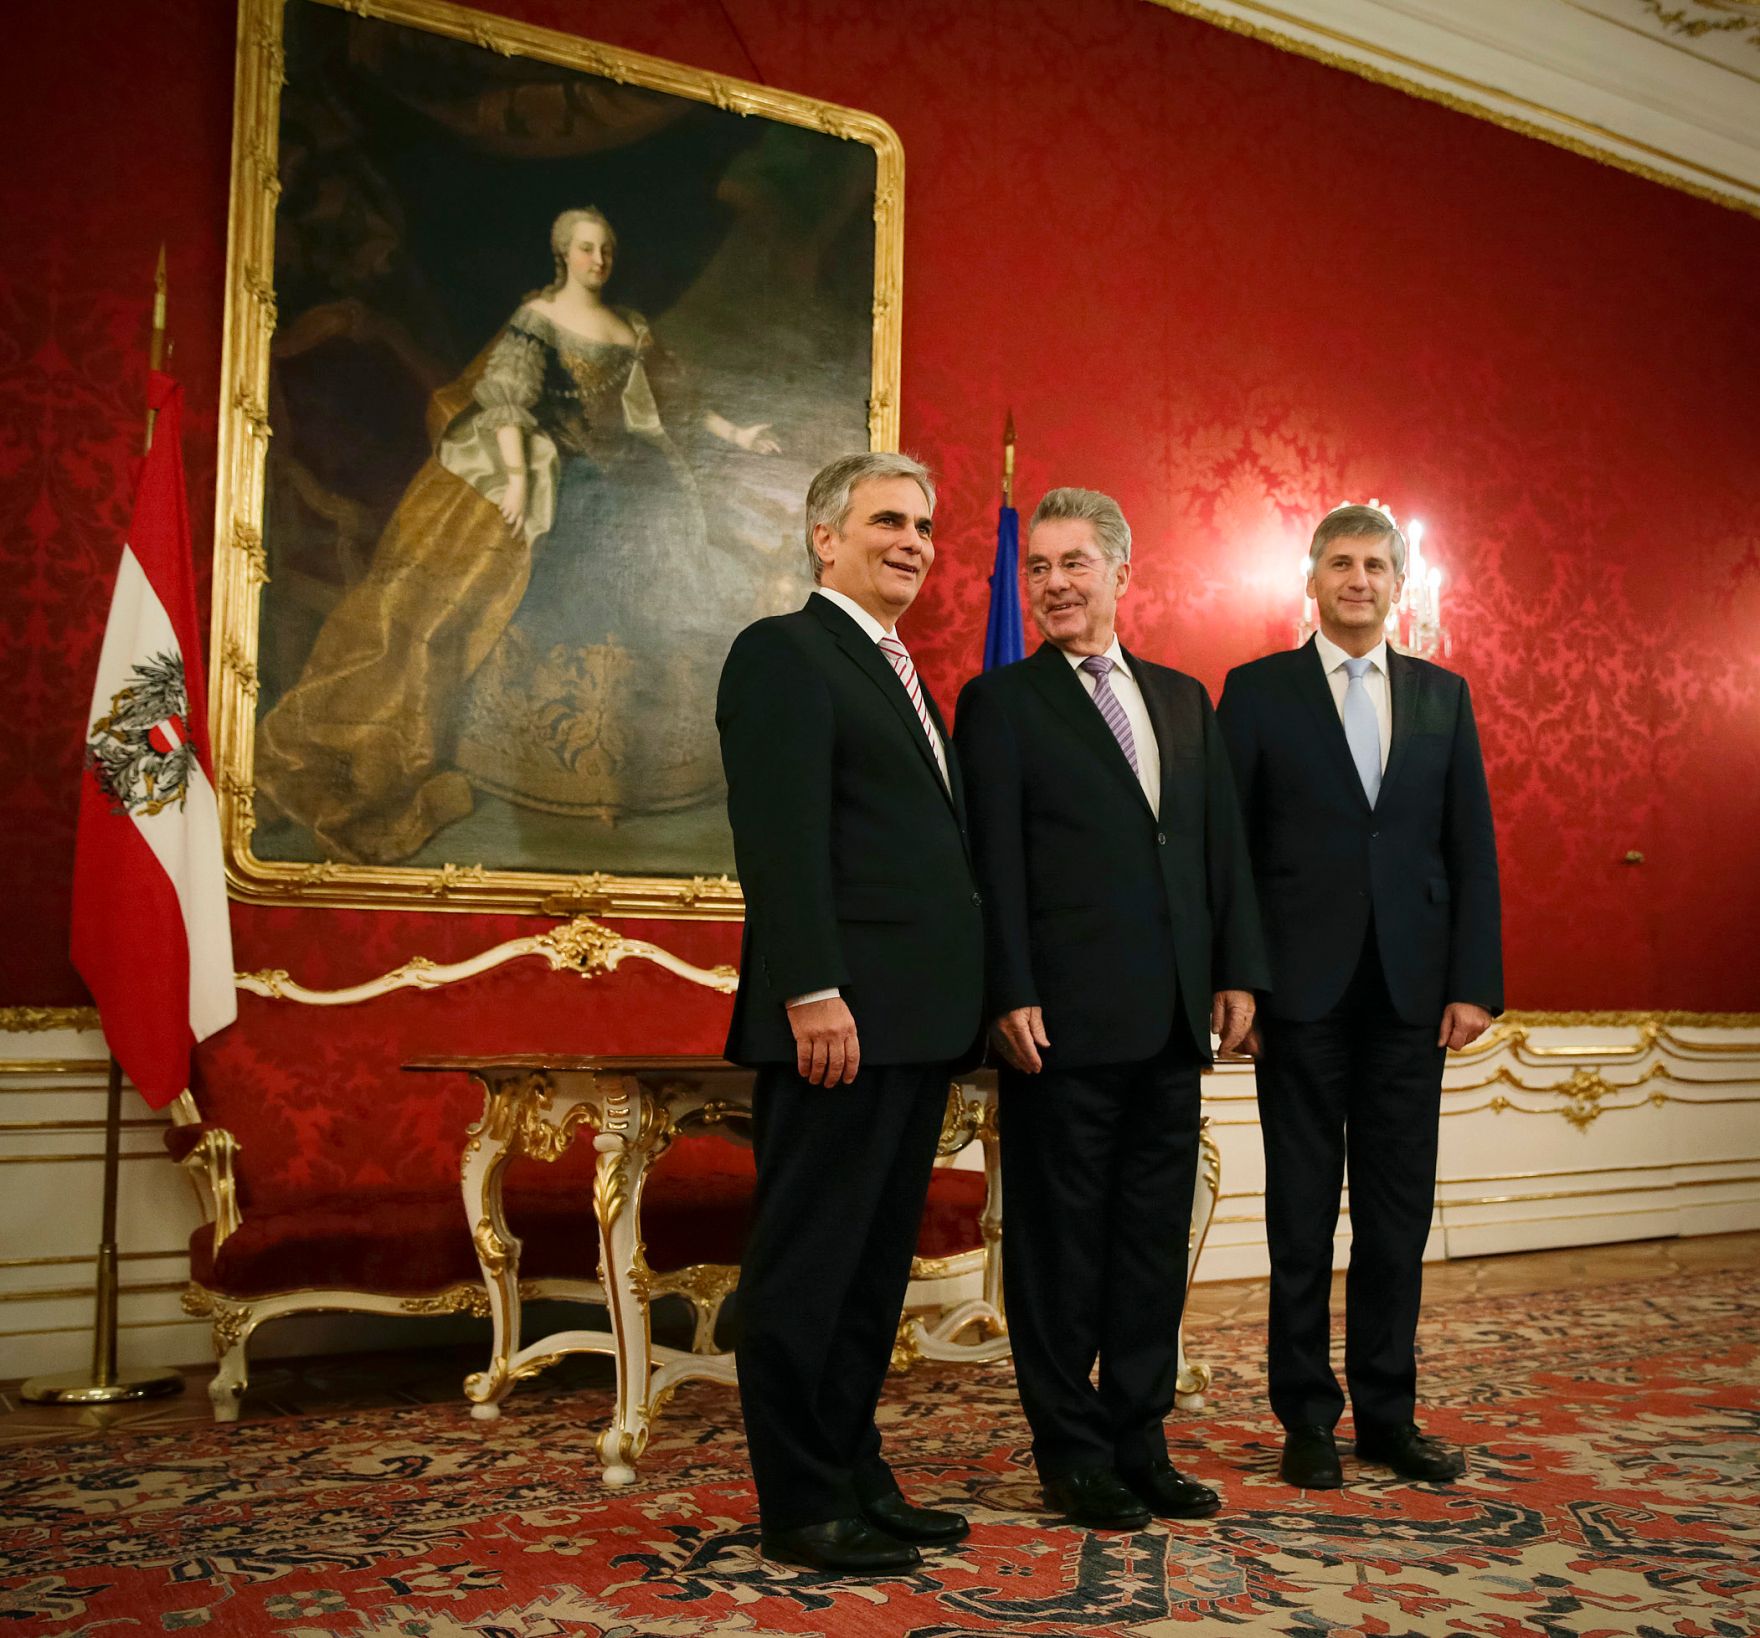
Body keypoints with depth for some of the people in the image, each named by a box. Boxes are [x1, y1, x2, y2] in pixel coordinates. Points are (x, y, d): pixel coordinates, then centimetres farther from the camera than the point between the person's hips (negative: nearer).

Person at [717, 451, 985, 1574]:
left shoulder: (903, 678, 22)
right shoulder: (785, 653, -6)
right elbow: (783, 840, -16)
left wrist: (963, 999, 14)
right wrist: (814, 994, -23)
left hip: (920, 1020, 9)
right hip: (841, 1019, -9)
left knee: (879, 1262, 15)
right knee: (810, 1262, 1)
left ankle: (855, 1475, 26)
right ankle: (801, 1505, 11)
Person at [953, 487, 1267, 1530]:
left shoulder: (1184, 700, 16)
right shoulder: (1001, 701, 0)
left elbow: (1223, 844, 15)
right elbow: (996, 863, -7)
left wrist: (1237, 972, 6)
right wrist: (1011, 997, -15)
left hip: (1174, 1017, 5)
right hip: (1067, 1017, -5)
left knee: (1156, 1239, 12)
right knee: (1062, 1240, 4)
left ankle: (1141, 1444, 25)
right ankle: (1073, 1454, 17)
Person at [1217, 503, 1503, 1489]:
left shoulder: (1443, 696, 11)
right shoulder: (1257, 691, 3)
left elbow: (1472, 846, 9)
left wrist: (1475, 981, 0)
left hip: (1410, 990, 3)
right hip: (1303, 989, -2)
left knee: (1400, 1212, 8)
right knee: (1303, 1212, 5)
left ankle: (1389, 1413, 21)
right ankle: (1308, 1417, 17)